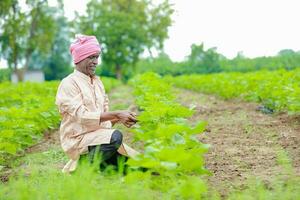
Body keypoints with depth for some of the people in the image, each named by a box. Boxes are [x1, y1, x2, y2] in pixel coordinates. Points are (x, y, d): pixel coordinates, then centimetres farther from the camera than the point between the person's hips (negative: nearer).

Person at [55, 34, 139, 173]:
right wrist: (116, 114, -23)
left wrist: (120, 119, -8)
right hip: (78, 139, -7)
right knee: (115, 136, -34)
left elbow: (104, 114, 13)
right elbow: (82, 116, -19)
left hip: (101, 135, 7)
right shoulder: (69, 83, -8)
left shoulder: (97, 81, 15)